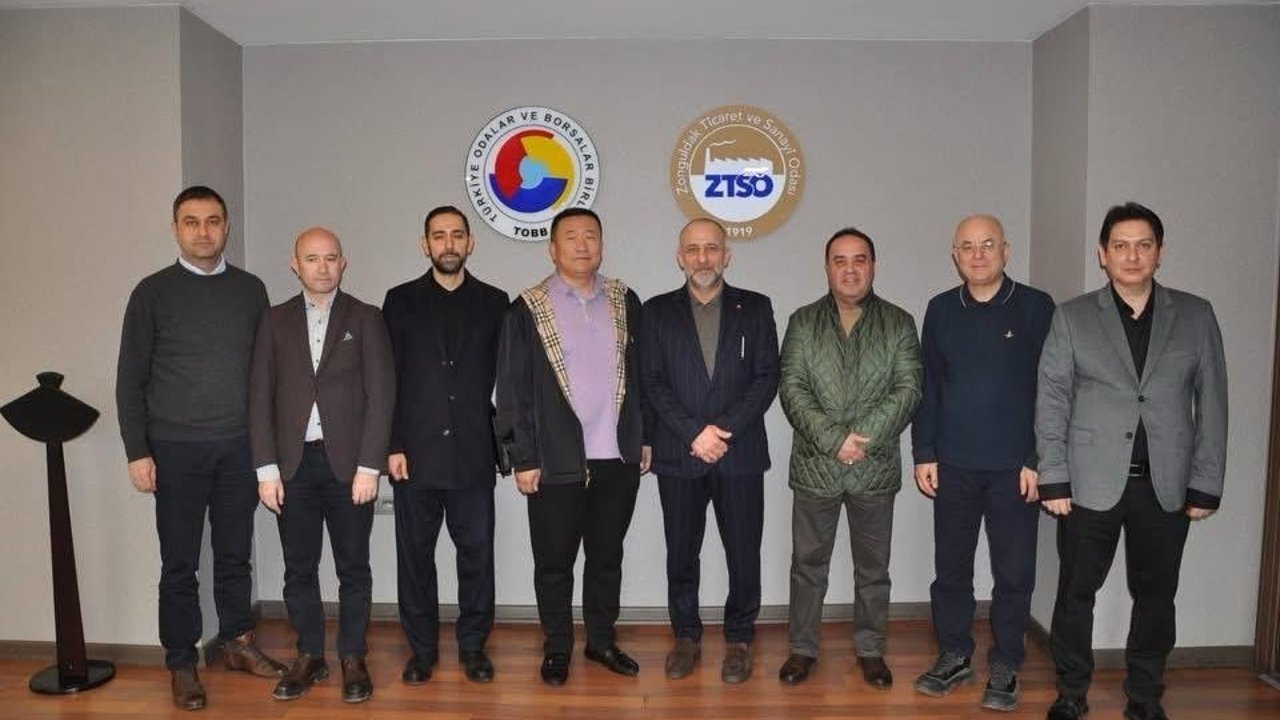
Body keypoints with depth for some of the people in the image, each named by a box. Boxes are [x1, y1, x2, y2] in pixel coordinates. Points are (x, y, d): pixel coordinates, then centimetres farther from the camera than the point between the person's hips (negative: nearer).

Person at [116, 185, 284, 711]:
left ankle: (237, 642, 28)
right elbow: (130, 379, 0)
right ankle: (181, 664, 19)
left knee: (235, 554, 12)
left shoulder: (250, 289, 6)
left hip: (239, 447, 2)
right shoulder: (153, 292, -1)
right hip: (176, 449, -2)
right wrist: (137, 452, -5)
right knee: (180, 564, 6)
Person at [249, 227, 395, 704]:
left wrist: (368, 467, -10)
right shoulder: (275, 320, 7)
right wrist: (267, 469, -2)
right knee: (299, 568, 10)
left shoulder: (365, 319, 1)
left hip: (348, 463, -2)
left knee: (353, 568, 7)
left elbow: (380, 395, -4)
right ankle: (309, 656, 24)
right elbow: (260, 398, 5)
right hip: (293, 464, 2)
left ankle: (352, 658, 20)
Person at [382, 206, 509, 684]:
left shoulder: (493, 302, 7)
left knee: (477, 552, 5)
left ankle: (473, 645, 21)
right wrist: (392, 446, -4)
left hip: (473, 453, 0)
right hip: (415, 452, 0)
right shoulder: (401, 300, 6)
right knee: (415, 554, 8)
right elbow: (387, 379, 3)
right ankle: (422, 648, 22)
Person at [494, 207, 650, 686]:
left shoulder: (625, 302, 6)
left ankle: (602, 640, 33)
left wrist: (645, 437, 9)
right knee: (554, 563, 10)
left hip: (619, 460, 3)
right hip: (557, 463, -3)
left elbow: (642, 373, 12)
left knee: (607, 558, 16)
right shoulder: (528, 310, -3)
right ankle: (557, 648, 27)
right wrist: (523, 459, -7)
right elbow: (512, 391, -4)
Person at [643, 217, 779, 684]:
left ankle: (738, 639, 23)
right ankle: (686, 637, 27)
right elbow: (653, 383, 0)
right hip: (678, 455, 1)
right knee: (681, 553, 10)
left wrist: (725, 431, -12)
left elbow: (766, 378, -1)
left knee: (743, 552, 5)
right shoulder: (657, 312, 7)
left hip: (740, 453, 0)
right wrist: (694, 433, -12)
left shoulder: (755, 308, 6)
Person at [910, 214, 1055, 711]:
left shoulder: (1035, 307, -2)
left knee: (1014, 571, 6)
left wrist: (1037, 459, -8)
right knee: (950, 566, 10)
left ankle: (1005, 666, 21)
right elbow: (928, 387, 8)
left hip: (1014, 466, -2)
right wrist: (924, 454, 3)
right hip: (952, 465, 3)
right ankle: (954, 655, 26)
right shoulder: (941, 310, 6)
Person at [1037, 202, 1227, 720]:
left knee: (1155, 595, 12)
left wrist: (1206, 484, 0)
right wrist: (1054, 480, -7)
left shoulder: (1196, 316, 5)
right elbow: (1051, 402, -2)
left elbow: (1212, 404, 4)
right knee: (1076, 592, 7)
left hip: (1167, 485, 1)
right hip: (1091, 483, -1)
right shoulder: (1072, 317, 1)